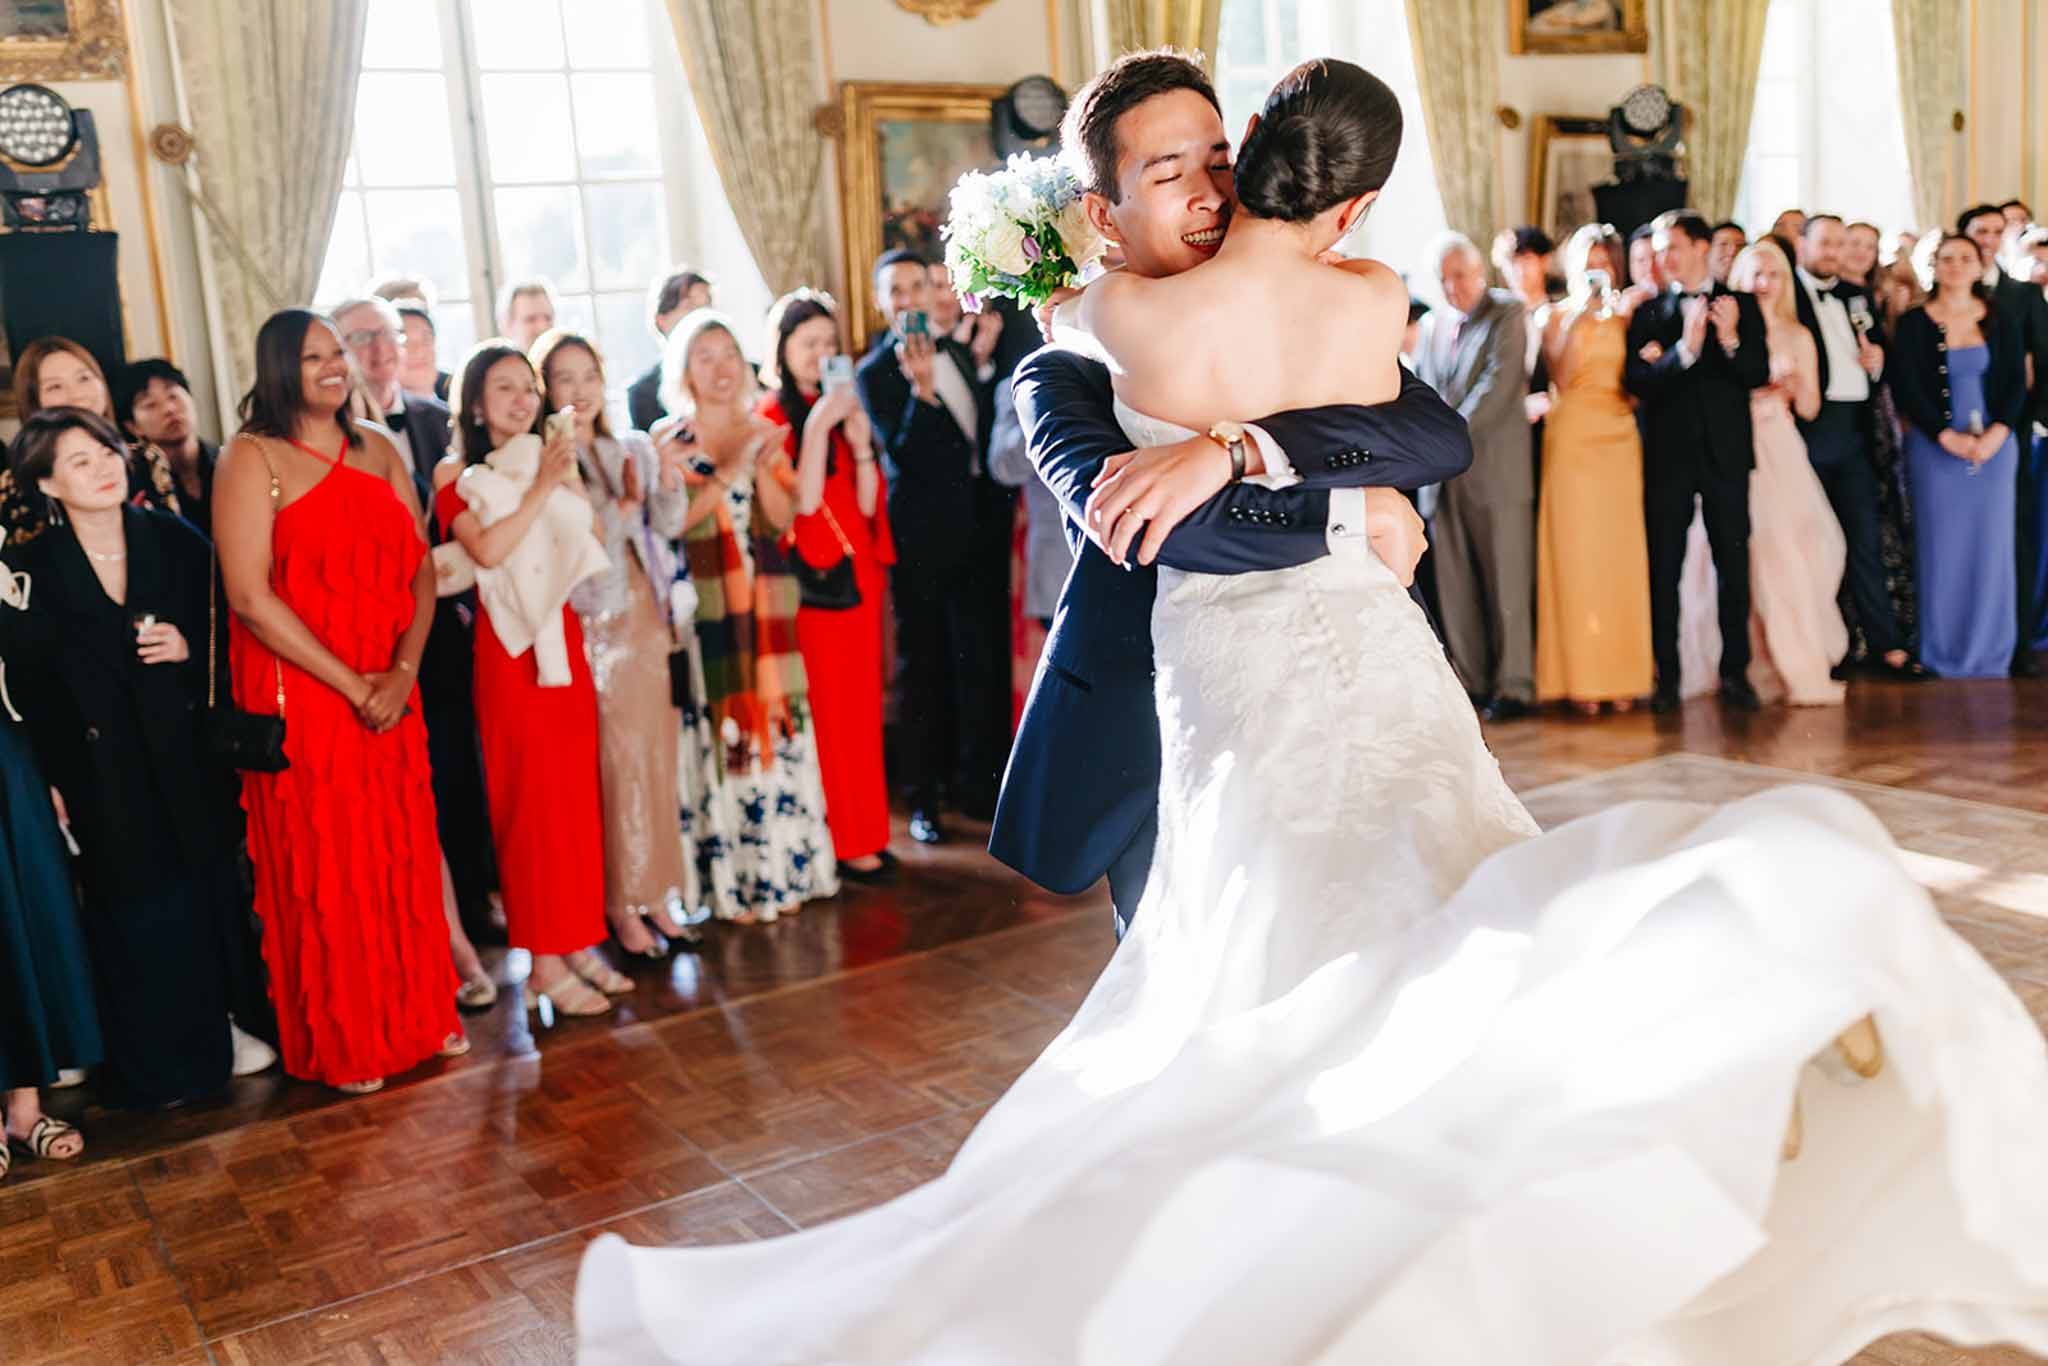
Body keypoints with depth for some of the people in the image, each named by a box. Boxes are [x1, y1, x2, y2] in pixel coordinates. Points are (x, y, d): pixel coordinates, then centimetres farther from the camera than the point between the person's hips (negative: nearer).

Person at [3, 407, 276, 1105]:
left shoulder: (176, 540, 0)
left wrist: (190, 648, -14)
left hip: (188, 753, 2)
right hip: (103, 772, -2)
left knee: (213, 889, 9)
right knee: (137, 912, 7)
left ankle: (228, 1020, 27)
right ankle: (163, 1056, 23)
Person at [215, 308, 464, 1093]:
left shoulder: (377, 452, 10)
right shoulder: (252, 459, -7)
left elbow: (421, 571, 6)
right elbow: (250, 596, -15)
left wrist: (403, 671, -10)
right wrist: (353, 686, -15)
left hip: (390, 694, 5)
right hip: (301, 696, -5)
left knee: (403, 855, 10)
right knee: (322, 867, 4)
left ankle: (415, 1015, 26)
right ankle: (339, 1044, 18)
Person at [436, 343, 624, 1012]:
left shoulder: (548, 460, 14)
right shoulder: (455, 473, -1)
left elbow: (593, 539, 4)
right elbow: (487, 550, -18)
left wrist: (569, 479, -7)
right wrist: (539, 488, -15)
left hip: (563, 637, 5)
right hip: (510, 647, -5)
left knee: (578, 793, 7)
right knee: (532, 799, -4)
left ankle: (578, 941, 17)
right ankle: (542, 962, 4)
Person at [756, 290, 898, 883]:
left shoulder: (839, 408, 12)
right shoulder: (770, 417, -5)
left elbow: (866, 504, 6)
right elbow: (802, 502, -17)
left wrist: (860, 442, -8)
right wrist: (817, 426, -20)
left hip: (858, 573, 6)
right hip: (812, 579, -6)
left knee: (862, 705, 9)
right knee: (829, 709, -3)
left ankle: (865, 832, 19)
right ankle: (842, 842, 5)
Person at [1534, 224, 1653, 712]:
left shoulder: (1626, 314, 14)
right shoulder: (1558, 316, 6)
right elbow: (1561, 379, -10)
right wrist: (1576, 320, -15)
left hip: (1620, 438, 3)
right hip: (1573, 438, -3)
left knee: (1621, 554, 0)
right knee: (1576, 554, -5)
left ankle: (1622, 672, 6)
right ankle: (1580, 676, -1)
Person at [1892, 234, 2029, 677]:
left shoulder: (2002, 320, 8)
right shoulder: (1913, 323, 2)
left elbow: (2017, 383, 4)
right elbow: (1906, 387, -4)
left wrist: (1997, 433, -12)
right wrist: (1947, 436, -13)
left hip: (1994, 445, 2)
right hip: (1934, 446, -2)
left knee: (1991, 545, 3)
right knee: (1941, 546, -1)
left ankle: (1990, 651, 13)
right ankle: (1943, 652, 8)